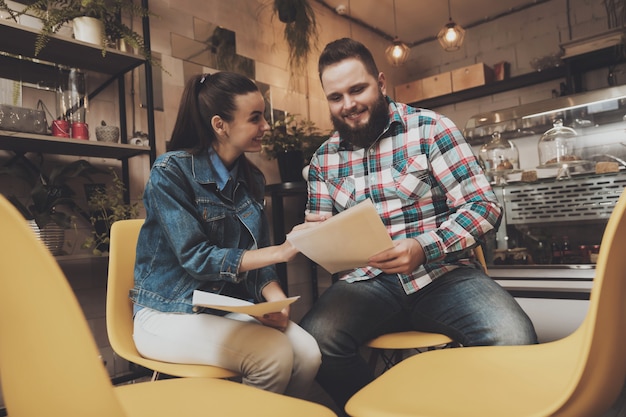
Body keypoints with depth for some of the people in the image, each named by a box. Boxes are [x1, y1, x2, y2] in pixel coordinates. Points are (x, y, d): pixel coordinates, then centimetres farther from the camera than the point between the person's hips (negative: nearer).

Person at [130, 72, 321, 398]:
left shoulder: (251, 177, 4)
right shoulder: (171, 171, -14)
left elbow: (256, 254, 6)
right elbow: (196, 258, -20)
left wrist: (277, 300, -14)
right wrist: (281, 251, -25)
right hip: (169, 313, -5)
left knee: (308, 353, -18)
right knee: (274, 354, -25)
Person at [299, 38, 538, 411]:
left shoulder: (430, 129, 0)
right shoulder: (324, 159, 9)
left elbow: (485, 206, -5)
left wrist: (424, 248, -21)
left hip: (442, 272, -1)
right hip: (368, 280, 2)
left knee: (513, 340, -28)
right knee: (312, 339, -26)